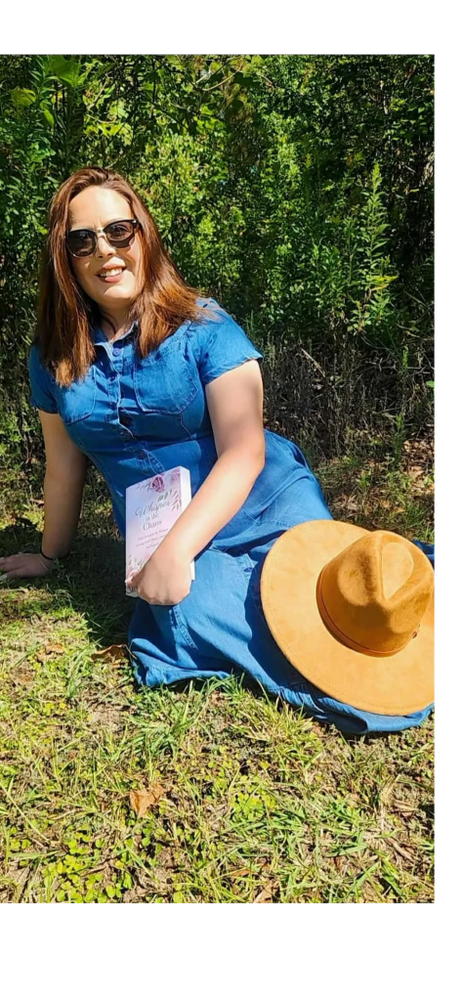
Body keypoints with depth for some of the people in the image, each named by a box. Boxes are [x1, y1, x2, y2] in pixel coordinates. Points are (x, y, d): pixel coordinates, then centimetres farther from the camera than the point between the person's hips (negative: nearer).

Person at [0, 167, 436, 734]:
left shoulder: (204, 329, -7)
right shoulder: (53, 358, 5)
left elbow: (244, 453, -15)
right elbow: (63, 470, 15)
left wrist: (175, 549, -24)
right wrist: (50, 555, 24)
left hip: (267, 512, -1)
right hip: (164, 542, 2)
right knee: (192, 624, -32)